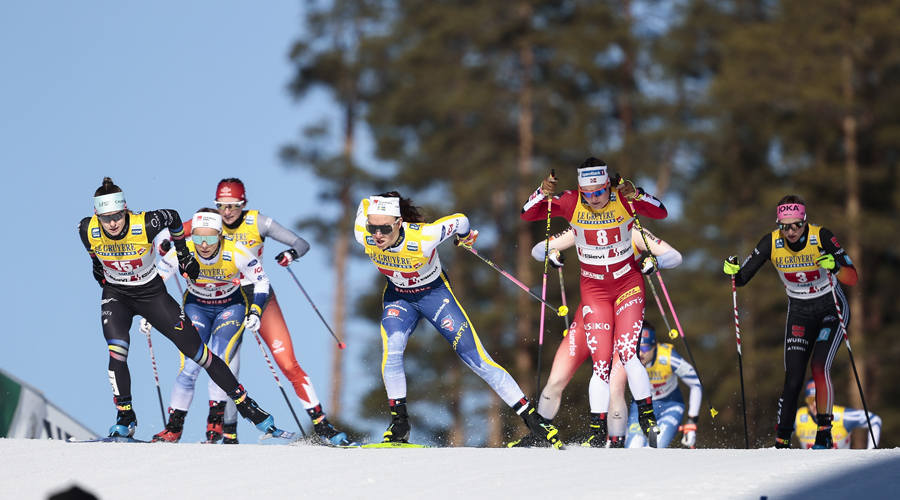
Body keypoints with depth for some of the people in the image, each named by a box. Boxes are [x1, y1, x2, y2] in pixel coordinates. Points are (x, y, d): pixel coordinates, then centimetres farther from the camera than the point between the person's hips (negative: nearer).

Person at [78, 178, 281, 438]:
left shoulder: (145, 225, -28)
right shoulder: (88, 230, -21)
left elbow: (173, 218, -5)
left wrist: (183, 253, 4)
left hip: (152, 294, -1)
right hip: (115, 295, 1)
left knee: (198, 352, -1)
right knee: (117, 353, -23)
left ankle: (245, 404, 10)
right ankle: (125, 419, -6)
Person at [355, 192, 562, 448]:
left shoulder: (421, 238, -38)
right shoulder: (363, 235, -27)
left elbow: (459, 221, -20)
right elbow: (364, 203, -4)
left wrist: (465, 236, 2)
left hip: (435, 293, -3)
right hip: (398, 297, 3)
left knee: (476, 358, -6)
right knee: (391, 349, -25)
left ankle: (530, 416, -1)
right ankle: (399, 421, -11)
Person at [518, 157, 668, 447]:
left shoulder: (624, 200, -13)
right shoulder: (571, 204, -11)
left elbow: (661, 213, -20)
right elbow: (528, 215, -9)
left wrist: (636, 196, -36)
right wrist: (542, 195, -28)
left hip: (628, 282, -1)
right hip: (594, 289, 1)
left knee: (626, 353, -18)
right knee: (600, 362, -8)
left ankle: (648, 417, -6)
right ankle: (598, 432, -3)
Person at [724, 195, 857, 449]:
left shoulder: (821, 237, -22)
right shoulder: (771, 243, -14)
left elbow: (852, 278, -24)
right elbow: (742, 278, -11)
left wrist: (835, 266, -45)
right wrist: (733, 271, -33)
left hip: (832, 309, -2)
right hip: (799, 312, 2)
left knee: (819, 367, -22)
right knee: (793, 379, -7)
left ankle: (824, 431, -5)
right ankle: (782, 442, 0)